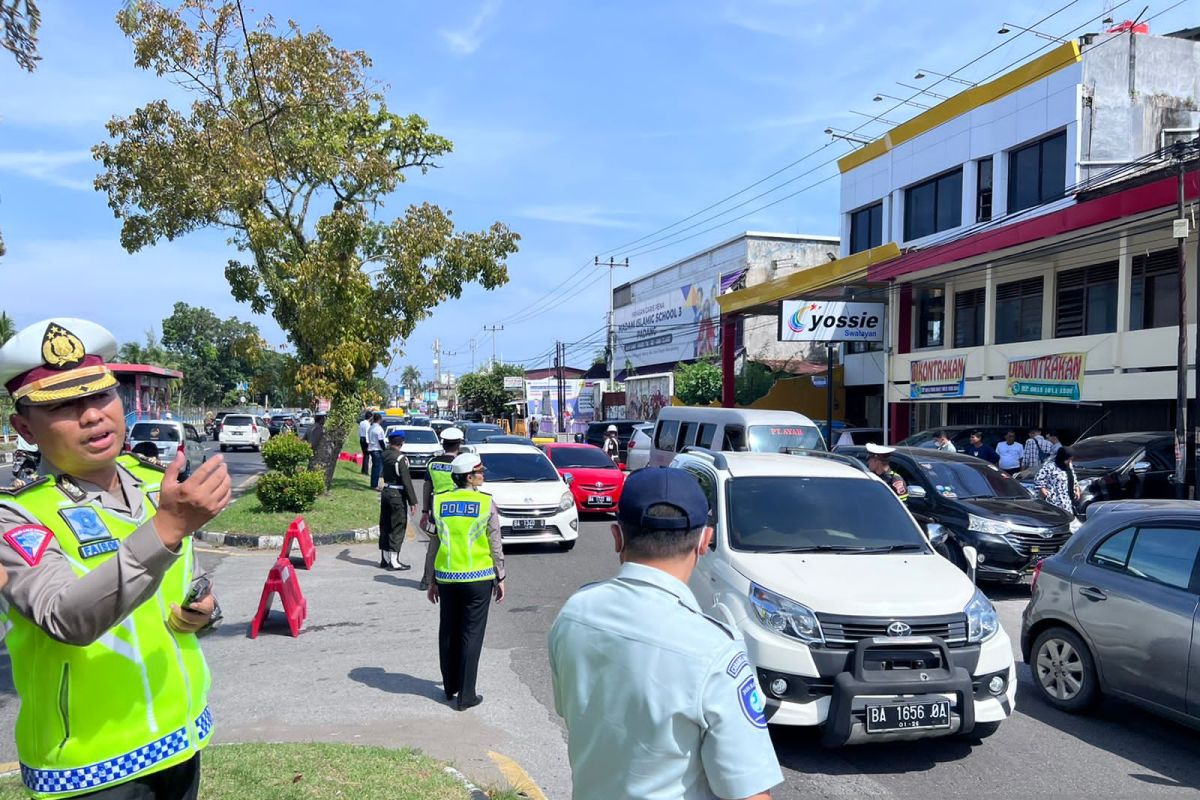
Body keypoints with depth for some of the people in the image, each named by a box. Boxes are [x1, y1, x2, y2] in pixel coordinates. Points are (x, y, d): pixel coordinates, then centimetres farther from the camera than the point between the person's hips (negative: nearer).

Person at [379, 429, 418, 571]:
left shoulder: (385, 455, 3)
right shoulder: (400, 458, -18)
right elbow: (406, 481, -19)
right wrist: (412, 501, -14)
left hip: (385, 493, 8)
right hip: (397, 495, -8)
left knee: (385, 526, 14)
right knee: (398, 527, -1)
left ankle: (385, 558, 23)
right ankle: (394, 561, 1)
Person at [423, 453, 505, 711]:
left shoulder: (440, 503, 1)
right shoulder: (486, 503, -7)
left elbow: (432, 545, 5)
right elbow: (495, 546, -4)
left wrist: (431, 580, 12)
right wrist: (500, 578, 6)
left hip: (446, 578, 3)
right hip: (478, 578, -3)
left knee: (448, 631, 17)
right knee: (471, 635, 3)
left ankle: (450, 686, 30)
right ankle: (466, 695, 6)